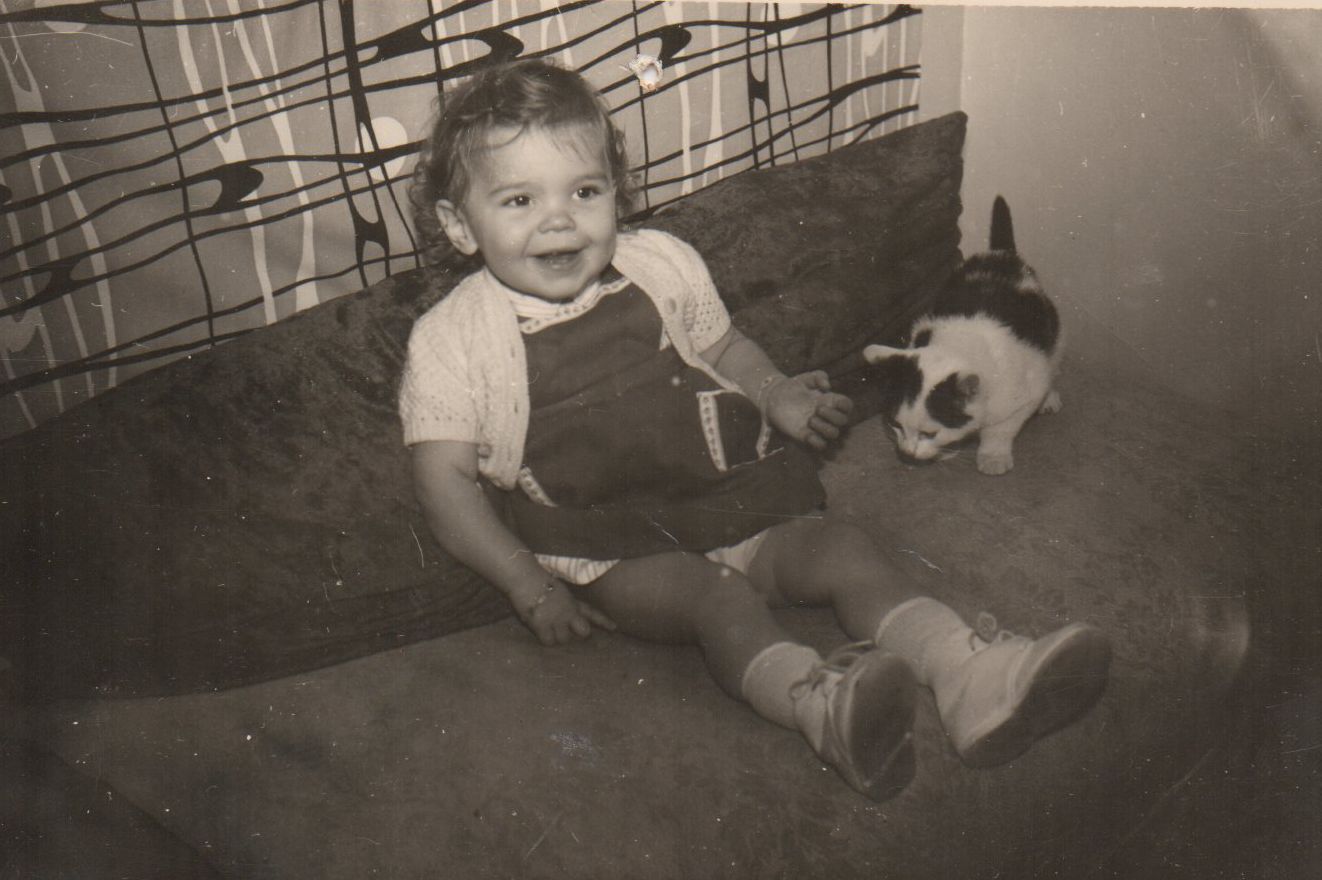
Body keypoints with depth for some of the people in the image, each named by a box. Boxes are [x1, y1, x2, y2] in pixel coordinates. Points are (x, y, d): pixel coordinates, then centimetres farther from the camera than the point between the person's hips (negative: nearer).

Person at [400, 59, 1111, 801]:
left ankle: (971, 678, -31)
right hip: (612, 550, -4)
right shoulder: (451, 341, -3)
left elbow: (724, 346, 24)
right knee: (716, 596, -32)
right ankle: (820, 704, -54)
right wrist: (529, 585, -14)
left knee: (841, 545, -19)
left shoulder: (660, 266, 8)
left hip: (725, 497, 4)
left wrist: (777, 395, 2)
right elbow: (446, 482, -4)